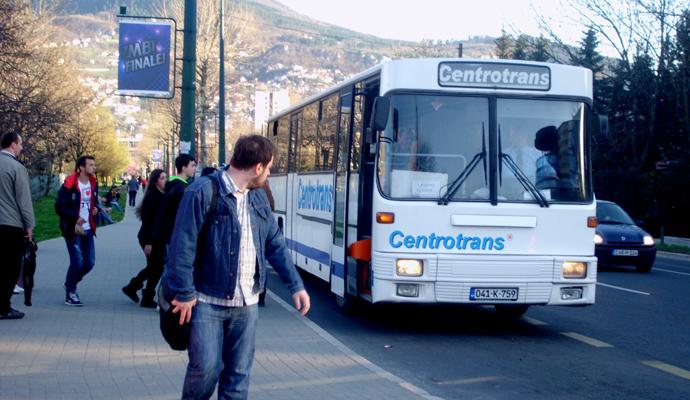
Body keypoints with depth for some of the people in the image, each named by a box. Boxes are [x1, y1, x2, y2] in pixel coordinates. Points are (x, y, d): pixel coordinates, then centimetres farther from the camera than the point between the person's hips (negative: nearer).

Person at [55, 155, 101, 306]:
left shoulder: (93, 184, 7)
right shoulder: (69, 185, -14)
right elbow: (59, 207, -14)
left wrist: (96, 209, 0)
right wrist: (75, 218, -22)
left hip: (87, 229, 7)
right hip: (73, 230, -7)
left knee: (89, 262, 7)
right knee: (77, 262, -8)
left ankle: (71, 283, 30)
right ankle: (70, 293, 10)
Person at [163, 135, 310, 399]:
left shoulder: (258, 198, 9)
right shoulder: (203, 193, -14)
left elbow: (275, 245, 15)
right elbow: (182, 247, -14)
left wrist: (295, 285, 12)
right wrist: (184, 294, -15)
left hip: (247, 304, 6)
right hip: (207, 301, -6)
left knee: (239, 372, 8)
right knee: (206, 366, -7)